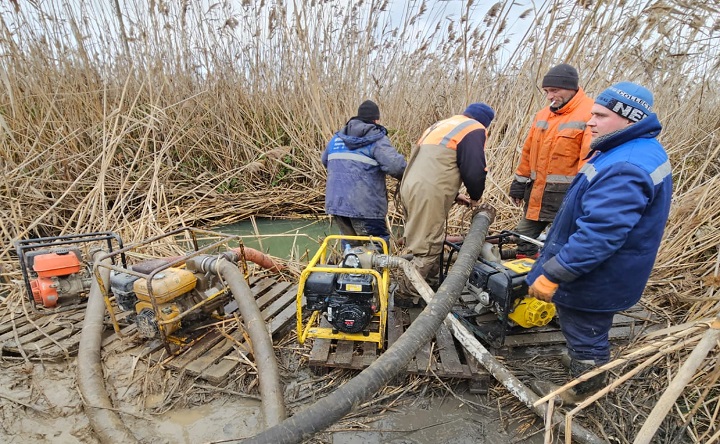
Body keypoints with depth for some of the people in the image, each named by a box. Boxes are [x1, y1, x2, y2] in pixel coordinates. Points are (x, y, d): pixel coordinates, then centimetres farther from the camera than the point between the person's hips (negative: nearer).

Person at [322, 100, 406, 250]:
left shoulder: (336, 137, 15)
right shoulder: (377, 139, -6)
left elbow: (325, 161, 29)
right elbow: (396, 165, -20)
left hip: (335, 203, 7)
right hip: (364, 206, -7)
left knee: (350, 245, 22)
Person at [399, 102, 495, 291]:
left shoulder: (441, 126, 30)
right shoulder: (474, 129, 3)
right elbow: (474, 171, -8)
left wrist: (454, 195, 27)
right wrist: (475, 196, 12)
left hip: (411, 188, 9)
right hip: (428, 195, -9)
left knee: (420, 242, 18)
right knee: (426, 247, -4)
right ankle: (410, 292, 2)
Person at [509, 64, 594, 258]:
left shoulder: (591, 114, -13)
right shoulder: (543, 114, 11)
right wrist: (520, 182, 15)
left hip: (566, 196, -7)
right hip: (536, 193, 8)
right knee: (523, 239, 18)